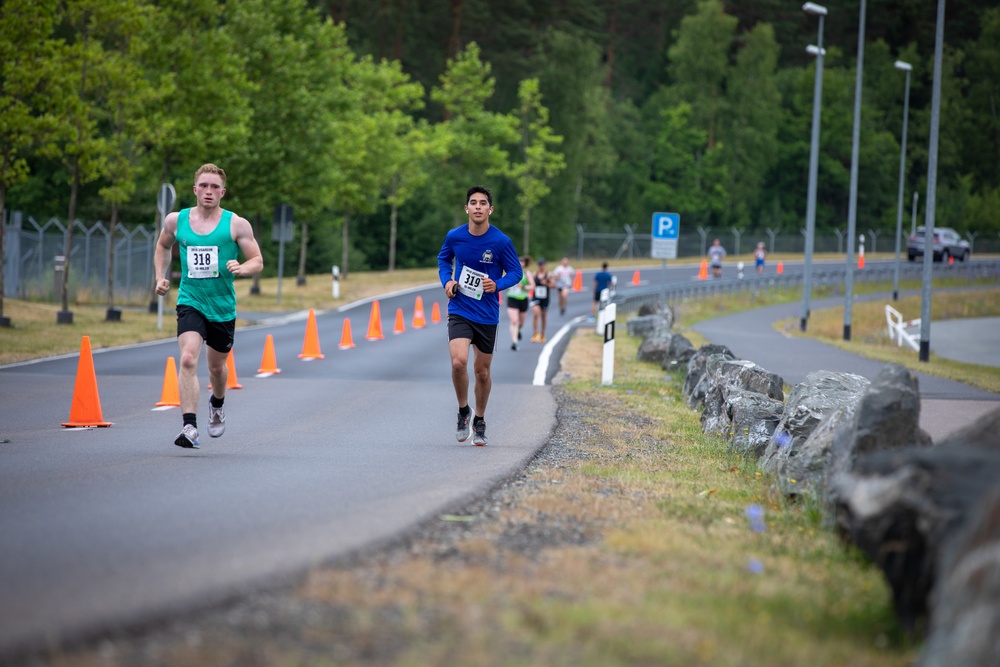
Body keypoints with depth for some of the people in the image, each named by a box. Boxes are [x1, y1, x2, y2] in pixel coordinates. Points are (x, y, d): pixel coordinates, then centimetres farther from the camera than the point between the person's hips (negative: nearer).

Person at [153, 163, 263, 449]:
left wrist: (242, 268, -23)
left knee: (217, 367, 17)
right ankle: (189, 427, -28)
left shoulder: (237, 225, -4)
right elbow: (163, 246, 23)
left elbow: (258, 261, -1)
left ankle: (217, 405, 51)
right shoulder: (176, 221, 2)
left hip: (223, 307, 1)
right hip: (190, 302, -1)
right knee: (188, 359, -23)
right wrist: (161, 276, 9)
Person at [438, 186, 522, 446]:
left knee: (482, 372, 10)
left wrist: (497, 284, -20)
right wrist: (446, 280, -2)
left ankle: (479, 421, 32)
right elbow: (443, 258, 16)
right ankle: (463, 411, 4)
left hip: (487, 315, 0)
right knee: (459, 362, -21)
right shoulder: (454, 236, -5)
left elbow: (516, 272, -1)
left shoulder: (501, 242, -11)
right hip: (459, 311, 0)